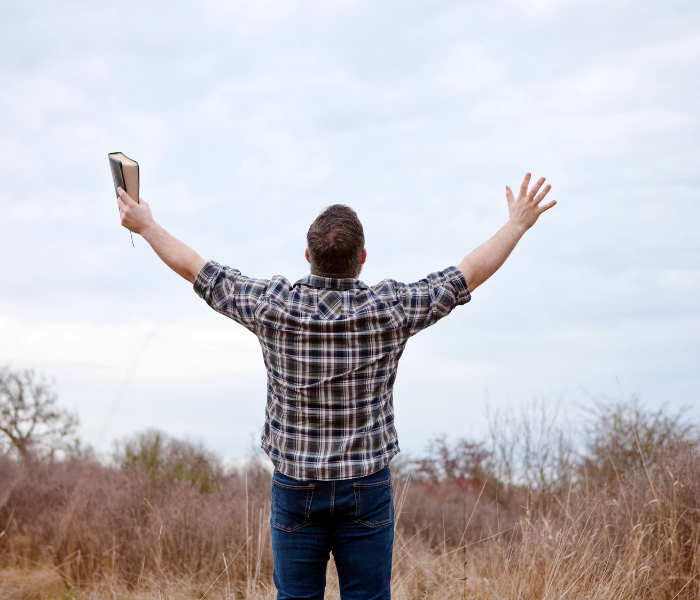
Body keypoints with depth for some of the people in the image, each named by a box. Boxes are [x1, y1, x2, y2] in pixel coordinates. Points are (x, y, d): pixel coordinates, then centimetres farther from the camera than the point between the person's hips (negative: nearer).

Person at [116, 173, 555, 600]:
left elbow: (196, 269, 5)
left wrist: (146, 226, 20)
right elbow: (470, 274, 0)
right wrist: (518, 225, 14)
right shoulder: (390, 310, -10)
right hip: (367, 489, -1)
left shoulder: (273, 306, -8)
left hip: (294, 488, 1)